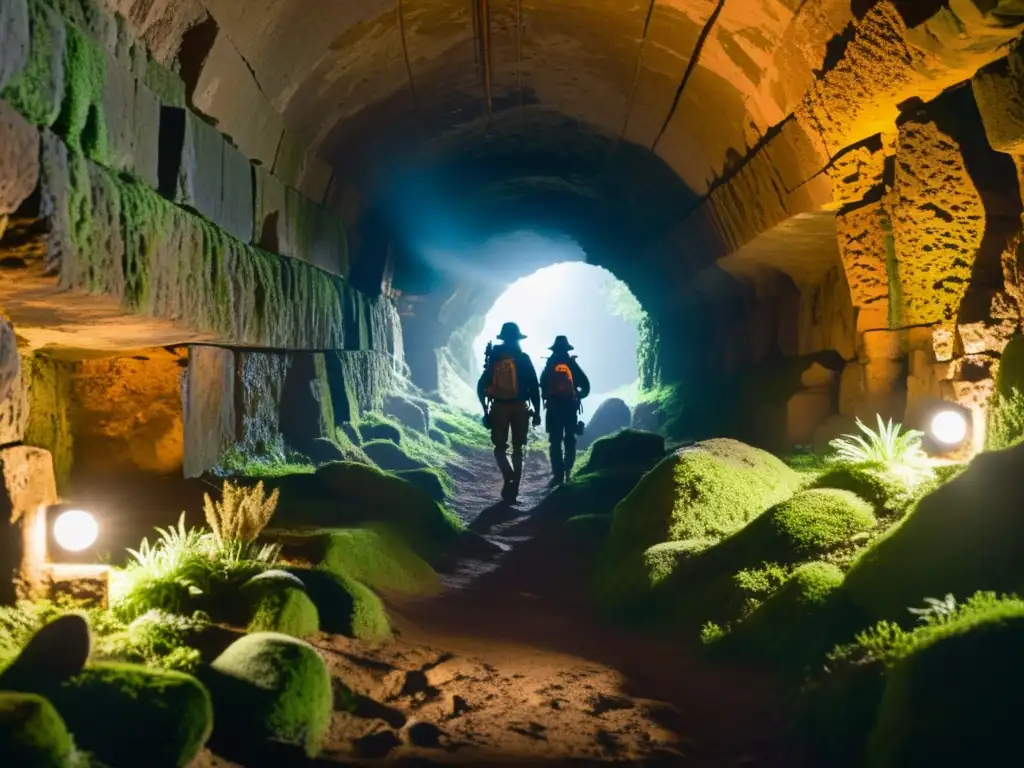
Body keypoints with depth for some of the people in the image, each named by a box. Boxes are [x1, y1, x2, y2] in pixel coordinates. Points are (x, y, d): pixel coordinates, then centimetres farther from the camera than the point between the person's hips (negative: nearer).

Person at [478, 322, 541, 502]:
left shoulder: (494, 357, 1)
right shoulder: (523, 358, -1)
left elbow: (482, 386, -1)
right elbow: (534, 387, -2)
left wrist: (485, 410, 5)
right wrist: (537, 411, 4)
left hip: (499, 408, 0)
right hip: (520, 408, 0)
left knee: (500, 448, 8)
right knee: (518, 449, 10)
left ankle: (509, 477, -20)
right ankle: (514, 487, 6)